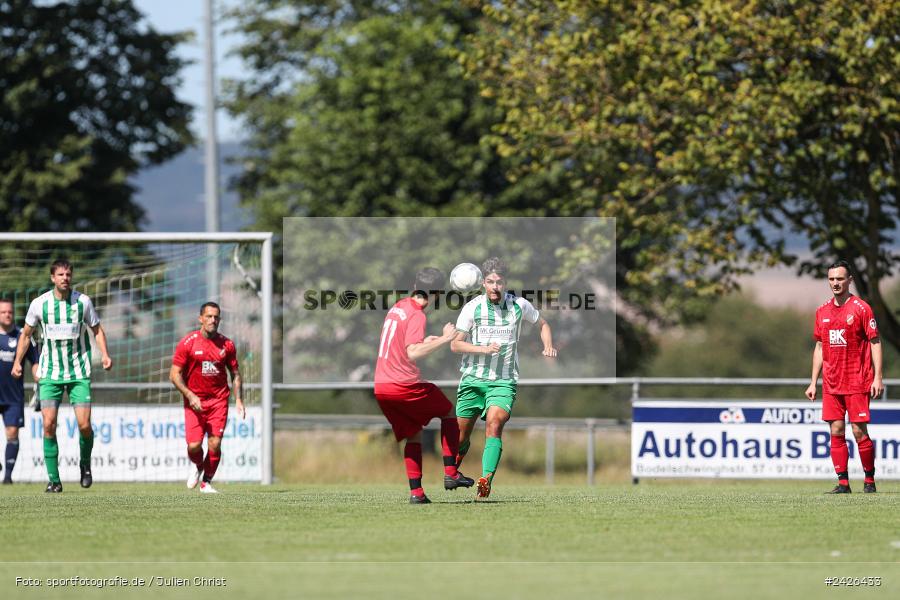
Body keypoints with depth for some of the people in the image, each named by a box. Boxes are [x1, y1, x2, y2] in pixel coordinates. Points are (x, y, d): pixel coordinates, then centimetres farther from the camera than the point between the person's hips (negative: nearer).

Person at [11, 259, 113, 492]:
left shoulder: (83, 301, -4)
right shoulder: (39, 304, -4)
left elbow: (97, 329, 9)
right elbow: (26, 333, 11)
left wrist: (105, 355, -6)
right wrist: (17, 362, 4)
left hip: (79, 372, 0)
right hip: (50, 373, 0)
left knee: (84, 425, -9)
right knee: (49, 425, -10)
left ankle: (85, 463, 21)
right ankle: (54, 479, -2)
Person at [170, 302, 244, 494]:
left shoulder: (226, 345, 3)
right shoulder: (187, 343, -5)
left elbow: (235, 374, 13)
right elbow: (174, 374, -3)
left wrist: (238, 400, 2)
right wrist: (190, 395, -15)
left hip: (219, 400, 2)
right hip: (194, 401, -2)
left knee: (215, 445, -8)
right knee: (194, 445, -10)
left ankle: (206, 482, 12)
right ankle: (196, 466, 25)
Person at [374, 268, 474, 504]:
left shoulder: (397, 307, 14)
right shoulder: (416, 315, -13)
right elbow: (412, 353, -26)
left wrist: (425, 341, 26)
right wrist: (444, 339, -22)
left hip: (381, 386, 7)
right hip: (404, 384, -7)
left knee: (413, 434, 15)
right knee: (448, 412, 12)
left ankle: (416, 492, 3)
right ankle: (450, 474, 6)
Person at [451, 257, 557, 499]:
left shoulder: (519, 305, 0)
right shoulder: (472, 308, -5)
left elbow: (542, 324, 20)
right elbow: (455, 344, -4)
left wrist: (548, 347, 1)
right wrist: (484, 349, -19)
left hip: (504, 381, -1)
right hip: (472, 379, 1)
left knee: (494, 424, -26)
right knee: (461, 436, 6)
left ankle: (486, 480, -38)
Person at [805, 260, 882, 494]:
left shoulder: (860, 309, -4)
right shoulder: (823, 312, 11)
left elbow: (875, 343, -4)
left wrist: (877, 378, -11)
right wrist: (813, 382, 13)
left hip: (857, 382, -5)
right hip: (831, 384, 5)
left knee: (859, 431, -5)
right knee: (836, 431, 1)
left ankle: (869, 480, 8)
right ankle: (843, 483, 4)